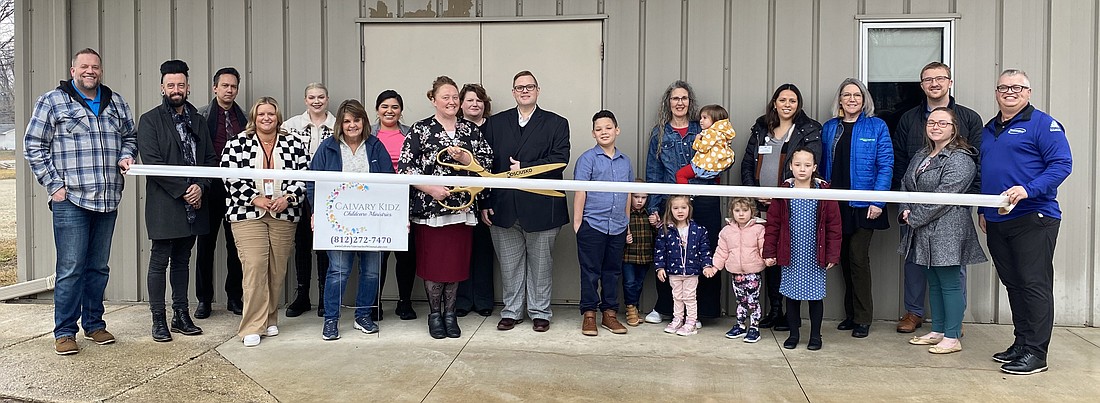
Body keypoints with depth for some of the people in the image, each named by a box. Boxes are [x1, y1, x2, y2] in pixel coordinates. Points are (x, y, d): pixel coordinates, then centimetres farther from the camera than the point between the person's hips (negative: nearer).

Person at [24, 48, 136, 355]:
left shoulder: (116, 103, 14)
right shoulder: (52, 101, 1)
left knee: (99, 267, 12)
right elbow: (33, 146, 0)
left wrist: (125, 156, 2)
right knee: (71, 268, -4)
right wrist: (54, 185, -7)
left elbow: (130, 136, 24)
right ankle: (64, 332, 8)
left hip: (107, 200, 4)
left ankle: (93, 324, 24)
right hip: (71, 200, -4)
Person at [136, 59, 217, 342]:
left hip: (193, 204, 5)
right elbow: (152, 162, -12)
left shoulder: (198, 121, 14)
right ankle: (159, 320, 8)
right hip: (164, 204, -5)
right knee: (159, 261, 1)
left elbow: (210, 159, 10)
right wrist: (183, 190, -16)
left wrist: (200, 186, -8)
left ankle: (181, 316, 19)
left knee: (182, 260, 13)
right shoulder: (150, 120, -2)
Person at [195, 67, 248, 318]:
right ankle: (204, 299, 13)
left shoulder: (244, 119, 12)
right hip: (210, 188, -2)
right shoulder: (202, 116, 3)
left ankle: (234, 297, 16)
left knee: (236, 244, 6)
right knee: (206, 243, 4)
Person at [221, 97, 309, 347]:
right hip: (247, 215, -2)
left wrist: (287, 197, -10)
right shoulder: (237, 144, 3)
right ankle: (252, 327, -6)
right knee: (254, 267, -11)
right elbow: (230, 178, -3)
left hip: (284, 216, 2)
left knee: (277, 270, 6)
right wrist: (255, 199, -12)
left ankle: (270, 319, 21)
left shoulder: (294, 144, 7)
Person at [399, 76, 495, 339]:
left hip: (462, 207, 3)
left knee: (456, 263, 7)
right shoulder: (420, 130, 0)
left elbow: (487, 161, 6)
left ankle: (449, 313, 22)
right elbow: (405, 168, -5)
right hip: (429, 208, -3)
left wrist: (463, 157, -11)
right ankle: (434, 314, 18)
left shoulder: (471, 130, 10)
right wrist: (431, 189, -14)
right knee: (433, 263, 2)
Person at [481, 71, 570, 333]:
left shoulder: (556, 124, 5)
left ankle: (540, 312, 20)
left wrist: (524, 168, -14)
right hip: (504, 208, 2)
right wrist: (484, 203, -1)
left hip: (541, 208, -2)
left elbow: (560, 159, -8)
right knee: (509, 265, 10)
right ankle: (511, 311, 22)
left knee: (540, 264, 8)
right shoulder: (495, 123, 11)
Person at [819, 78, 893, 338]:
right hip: (836, 204, 4)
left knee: (858, 258, -4)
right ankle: (850, 314, 22)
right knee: (844, 258, 10)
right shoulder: (829, 128, 10)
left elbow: (885, 166, -6)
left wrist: (878, 201, -14)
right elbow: (823, 165, 11)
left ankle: (862, 319, 7)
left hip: (863, 205, -4)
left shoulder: (877, 127, -2)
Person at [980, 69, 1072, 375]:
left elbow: (1061, 164, -12)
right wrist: (981, 210, 19)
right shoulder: (989, 129, 18)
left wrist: (1028, 190, -24)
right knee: (1013, 284, 12)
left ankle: (1036, 352, -1)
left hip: (1033, 219, -7)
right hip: (996, 222, 7)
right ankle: (1021, 343, 21)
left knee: (1035, 285, -5)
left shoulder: (1043, 124, -3)